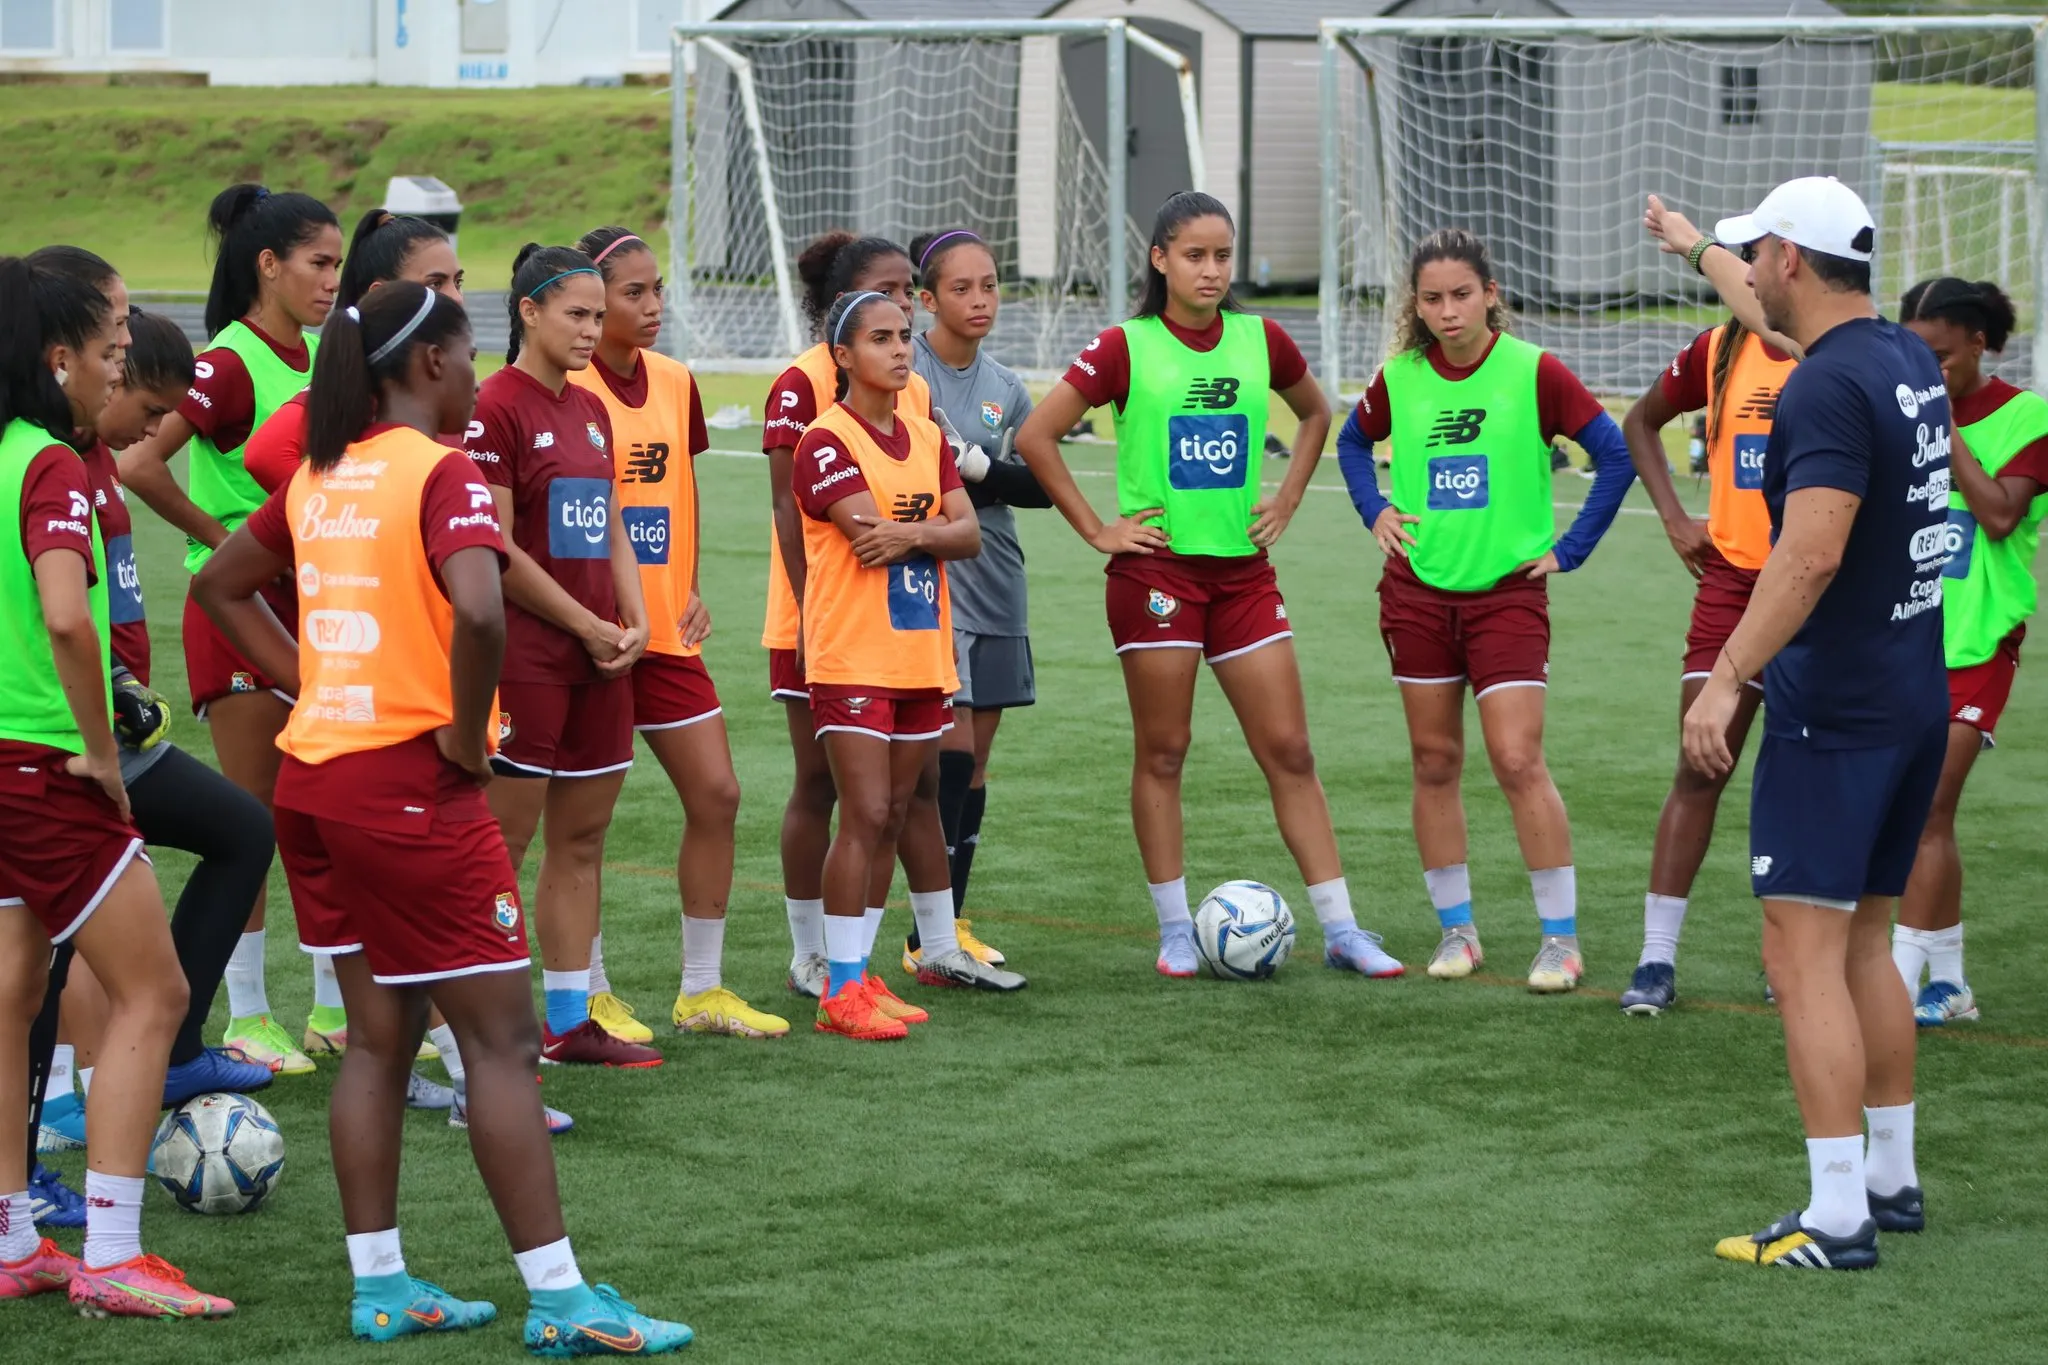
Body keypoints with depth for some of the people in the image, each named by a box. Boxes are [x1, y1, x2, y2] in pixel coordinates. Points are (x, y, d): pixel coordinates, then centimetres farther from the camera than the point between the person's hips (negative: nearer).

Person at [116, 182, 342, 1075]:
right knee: (254, 816, -1)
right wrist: (220, 537, -16)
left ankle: (334, 1002, 19)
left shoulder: (322, 355, 7)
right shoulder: (229, 365, -16)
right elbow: (139, 464, -27)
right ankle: (246, 1017, 8)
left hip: (317, 603, 7)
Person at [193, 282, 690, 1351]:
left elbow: (220, 587, 23)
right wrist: (469, 733, -16)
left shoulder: (322, 474, 10)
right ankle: (559, 1300, -1)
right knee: (500, 1039, -2)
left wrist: (316, 683, 15)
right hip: (408, 784, -8)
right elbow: (477, 612, -31)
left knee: (378, 1036, 14)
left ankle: (379, 1285, 16)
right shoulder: (440, 474, -14)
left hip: (312, 773, 8)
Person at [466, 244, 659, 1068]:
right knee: (501, 846, -5)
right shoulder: (496, 408, -10)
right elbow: (497, 551, -14)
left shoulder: (591, 411, 15)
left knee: (583, 839, 11)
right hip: (525, 655, -8)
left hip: (601, 657, 8)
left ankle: (569, 1019, 17)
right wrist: (588, 627, -10)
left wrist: (635, 623, 3)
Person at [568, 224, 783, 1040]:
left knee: (715, 794, 5)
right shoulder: (567, 390, -12)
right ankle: (589, 996, 13)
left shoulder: (675, 383, 9)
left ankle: (702, 990, 16)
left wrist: (690, 590, 9)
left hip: (666, 630, 7)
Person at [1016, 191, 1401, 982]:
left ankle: (1340, 930, 4)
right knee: (1161, 753, 2)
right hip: (1157, 569, -3)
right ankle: (1175, 932, 11)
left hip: (1242, 569, 3)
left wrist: (1286, 502, 12)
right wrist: (1095, 530, -8)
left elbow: (1316, 414, 23)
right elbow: (1036, 436, -8)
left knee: (1289, 750, 2)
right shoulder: (1126, 347, -6)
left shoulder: (1260, 340, 5)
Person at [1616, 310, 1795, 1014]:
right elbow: (1640, 423, 20)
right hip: (1732, 579, 1)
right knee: (1700, 770, -3)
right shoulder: (1720, 350, 4)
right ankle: (1656, 959, -1)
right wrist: (1675, 517, 10)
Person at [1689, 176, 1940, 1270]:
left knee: (1804, 955, -8)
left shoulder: (1828, 388, -18)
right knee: (1864, 943, 18)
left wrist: (1729, 677, -30)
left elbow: (1813, 553, -30)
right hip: (1917, 697, 10)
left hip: (1834, 709, -10)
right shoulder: (1909, 360, 11)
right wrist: (1697, 247, 49)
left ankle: (1837, 1220, -11)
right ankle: (1892, 1180, 24)